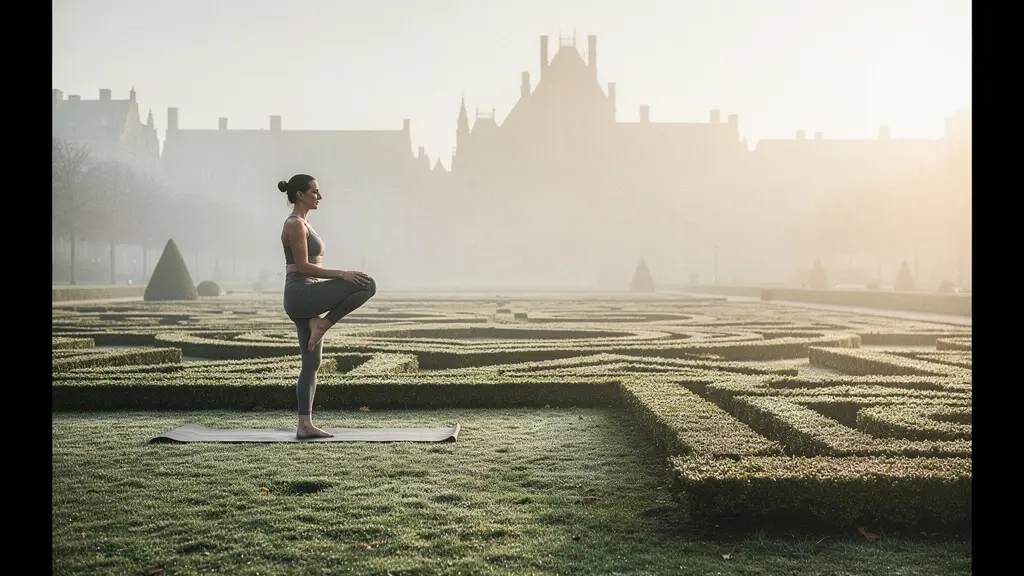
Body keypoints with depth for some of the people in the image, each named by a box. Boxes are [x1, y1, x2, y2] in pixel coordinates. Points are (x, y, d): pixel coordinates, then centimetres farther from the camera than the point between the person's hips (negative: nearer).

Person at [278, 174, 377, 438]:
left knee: (311, 363, 7)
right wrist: (341, 274, -21)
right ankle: (321, 325, -8)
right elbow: (302, 266, -17)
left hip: (304, 298, 10)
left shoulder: (302, 223, 21)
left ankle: (305, 425, 6)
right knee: (367, 285, -17)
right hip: (301, 294, -10)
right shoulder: (295, 224, -9)